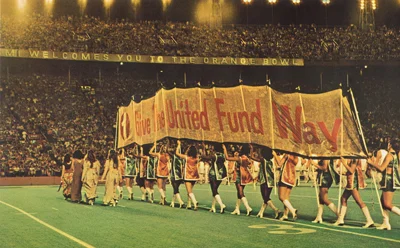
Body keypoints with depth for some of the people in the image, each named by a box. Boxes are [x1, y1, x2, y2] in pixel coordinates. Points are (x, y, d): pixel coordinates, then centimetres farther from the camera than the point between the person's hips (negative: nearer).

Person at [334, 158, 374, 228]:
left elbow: (352, 170, -20)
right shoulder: (350, 158, 13)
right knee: (343, 199, 13)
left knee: (359, 201, -11)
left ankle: (369, 221, -12)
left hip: (354, 180, -10)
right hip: (350, 181, 10)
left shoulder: (354, 158, -15)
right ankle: (340, 220, 20)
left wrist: (344, 163, -15)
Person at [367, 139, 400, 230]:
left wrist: (371, 163, -4)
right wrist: (376, 163, 21)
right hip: (392, 181, 9)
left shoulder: (389, 155, -13)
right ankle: (386, 223, 11)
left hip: (389, 181, -9)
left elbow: (381, 168, -16)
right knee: (383, 202, 12)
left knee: (388, 205, -8)